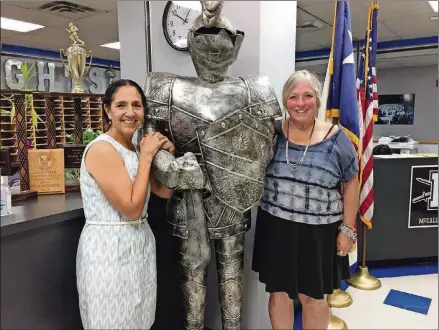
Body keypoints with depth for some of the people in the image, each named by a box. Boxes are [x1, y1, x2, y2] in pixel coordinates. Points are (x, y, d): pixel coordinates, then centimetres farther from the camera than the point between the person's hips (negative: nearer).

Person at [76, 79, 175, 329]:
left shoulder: (135, 149, 7)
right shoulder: (102, 149, -18)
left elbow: (166, 191, 10)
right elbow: (131, 208, -22)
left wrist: (168, 154, -4)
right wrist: (147, 156, -17)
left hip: (140, 244, 8)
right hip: (109, 248, -8)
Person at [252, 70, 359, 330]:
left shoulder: (336, 139, -7)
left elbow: (351, 184, 0)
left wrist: (348, 229, -1)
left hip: (318, 231, -1)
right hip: (276, 228, 2)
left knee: (314, 297, 16)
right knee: (278, 292, 17)